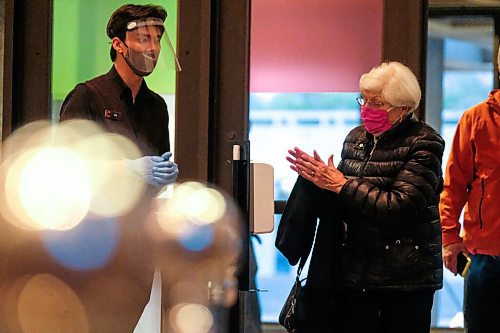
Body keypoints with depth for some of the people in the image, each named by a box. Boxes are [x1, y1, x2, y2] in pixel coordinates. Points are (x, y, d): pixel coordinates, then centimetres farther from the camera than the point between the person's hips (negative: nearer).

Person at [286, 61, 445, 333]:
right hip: (357, 271, 5)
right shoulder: (356, 138, 11)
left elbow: (400, 207, -21)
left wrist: (341, 185, -17)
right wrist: (320, 179, -5)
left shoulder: (422, 144, -8)